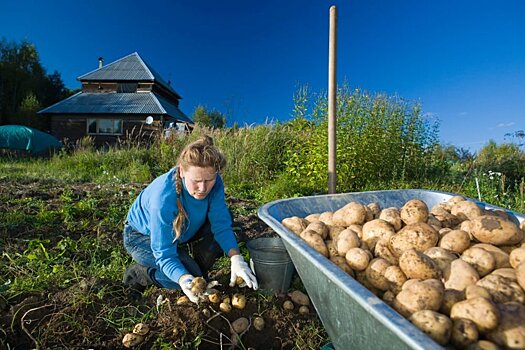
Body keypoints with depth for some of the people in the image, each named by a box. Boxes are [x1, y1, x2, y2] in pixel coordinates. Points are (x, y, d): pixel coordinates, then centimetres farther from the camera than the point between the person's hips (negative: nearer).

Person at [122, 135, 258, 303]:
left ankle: (197, 267, 4)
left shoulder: (214, 183, -26)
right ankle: (137, 273, 4)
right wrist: (184, 280, -52)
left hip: (180, 231, 6)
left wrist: (236, 258, -39)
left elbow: (221, 223, -23)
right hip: (142, 236, -5)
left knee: (225, 215, -16)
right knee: (191, 278, -23)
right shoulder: (163, 199, -40)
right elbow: (164, 254, -34)